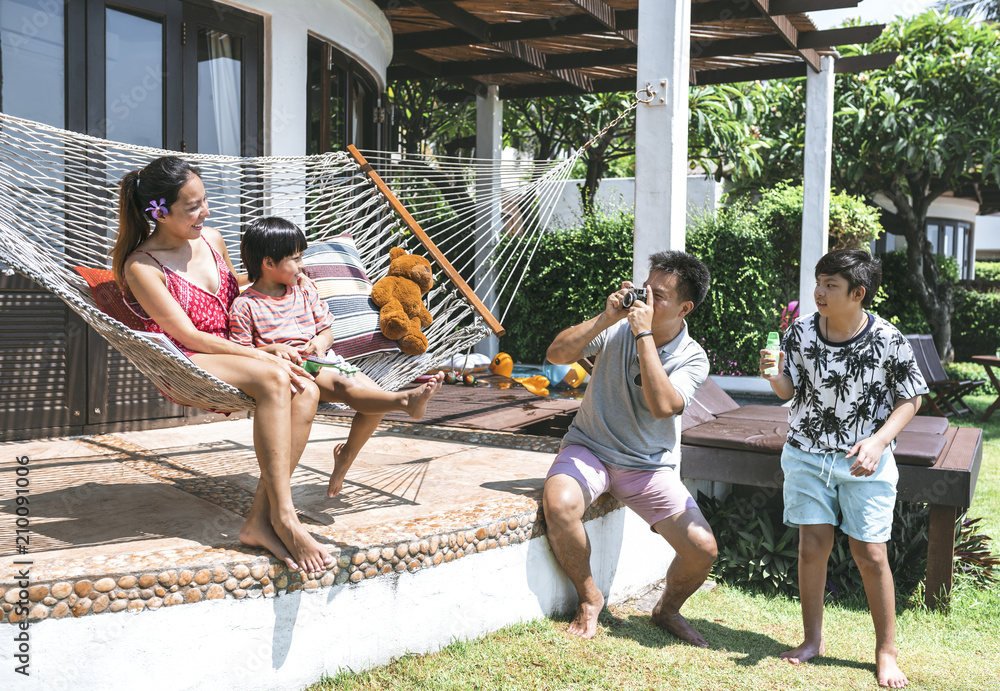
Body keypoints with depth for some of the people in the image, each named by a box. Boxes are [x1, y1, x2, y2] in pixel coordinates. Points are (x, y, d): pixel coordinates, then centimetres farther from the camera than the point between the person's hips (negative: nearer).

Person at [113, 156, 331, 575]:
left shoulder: (210, 239, 12)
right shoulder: (141, 267, -7)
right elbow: (189, 336, -13)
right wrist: (261, 356, -20)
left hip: (232, 353, 6)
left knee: (306, 391, -25)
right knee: (273, 380, -35)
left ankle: (260, 521, -29)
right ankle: (284, 518, -37)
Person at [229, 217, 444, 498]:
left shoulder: (305, 290, 17)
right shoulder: (244, 306, 0)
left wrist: (321, 342, -4)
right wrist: (272, 349, -20)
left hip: (320, 360, 6)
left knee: (375, 395, -18)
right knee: (343, 385, -35)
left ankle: (346, 455, -4)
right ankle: (404, 399, -57)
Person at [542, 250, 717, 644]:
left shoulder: (692, 359, -8)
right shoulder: (616, 329, -6)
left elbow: (663, 405, -27)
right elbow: (557, 355, -14)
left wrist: (644, 334, -26)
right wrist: (603, 319, -23)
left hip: (651, 467, 1)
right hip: (590, 448, 0)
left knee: (703, 550, -13)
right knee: (558, 503, -33)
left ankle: (667, 610, 23)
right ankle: (589, 598, -5)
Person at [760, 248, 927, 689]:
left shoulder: (888, 341, -14)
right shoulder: (801, 331, -8)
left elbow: (910, 398, -4)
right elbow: (790, 390, 1)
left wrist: (878, 441, -17)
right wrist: (774, 376, -22)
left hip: (865, 459, -2)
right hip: (807, 451, 2)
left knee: (870, 554, -1)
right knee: (813, 544, 1)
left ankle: (886, 651, 17)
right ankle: (813, 640, 19)